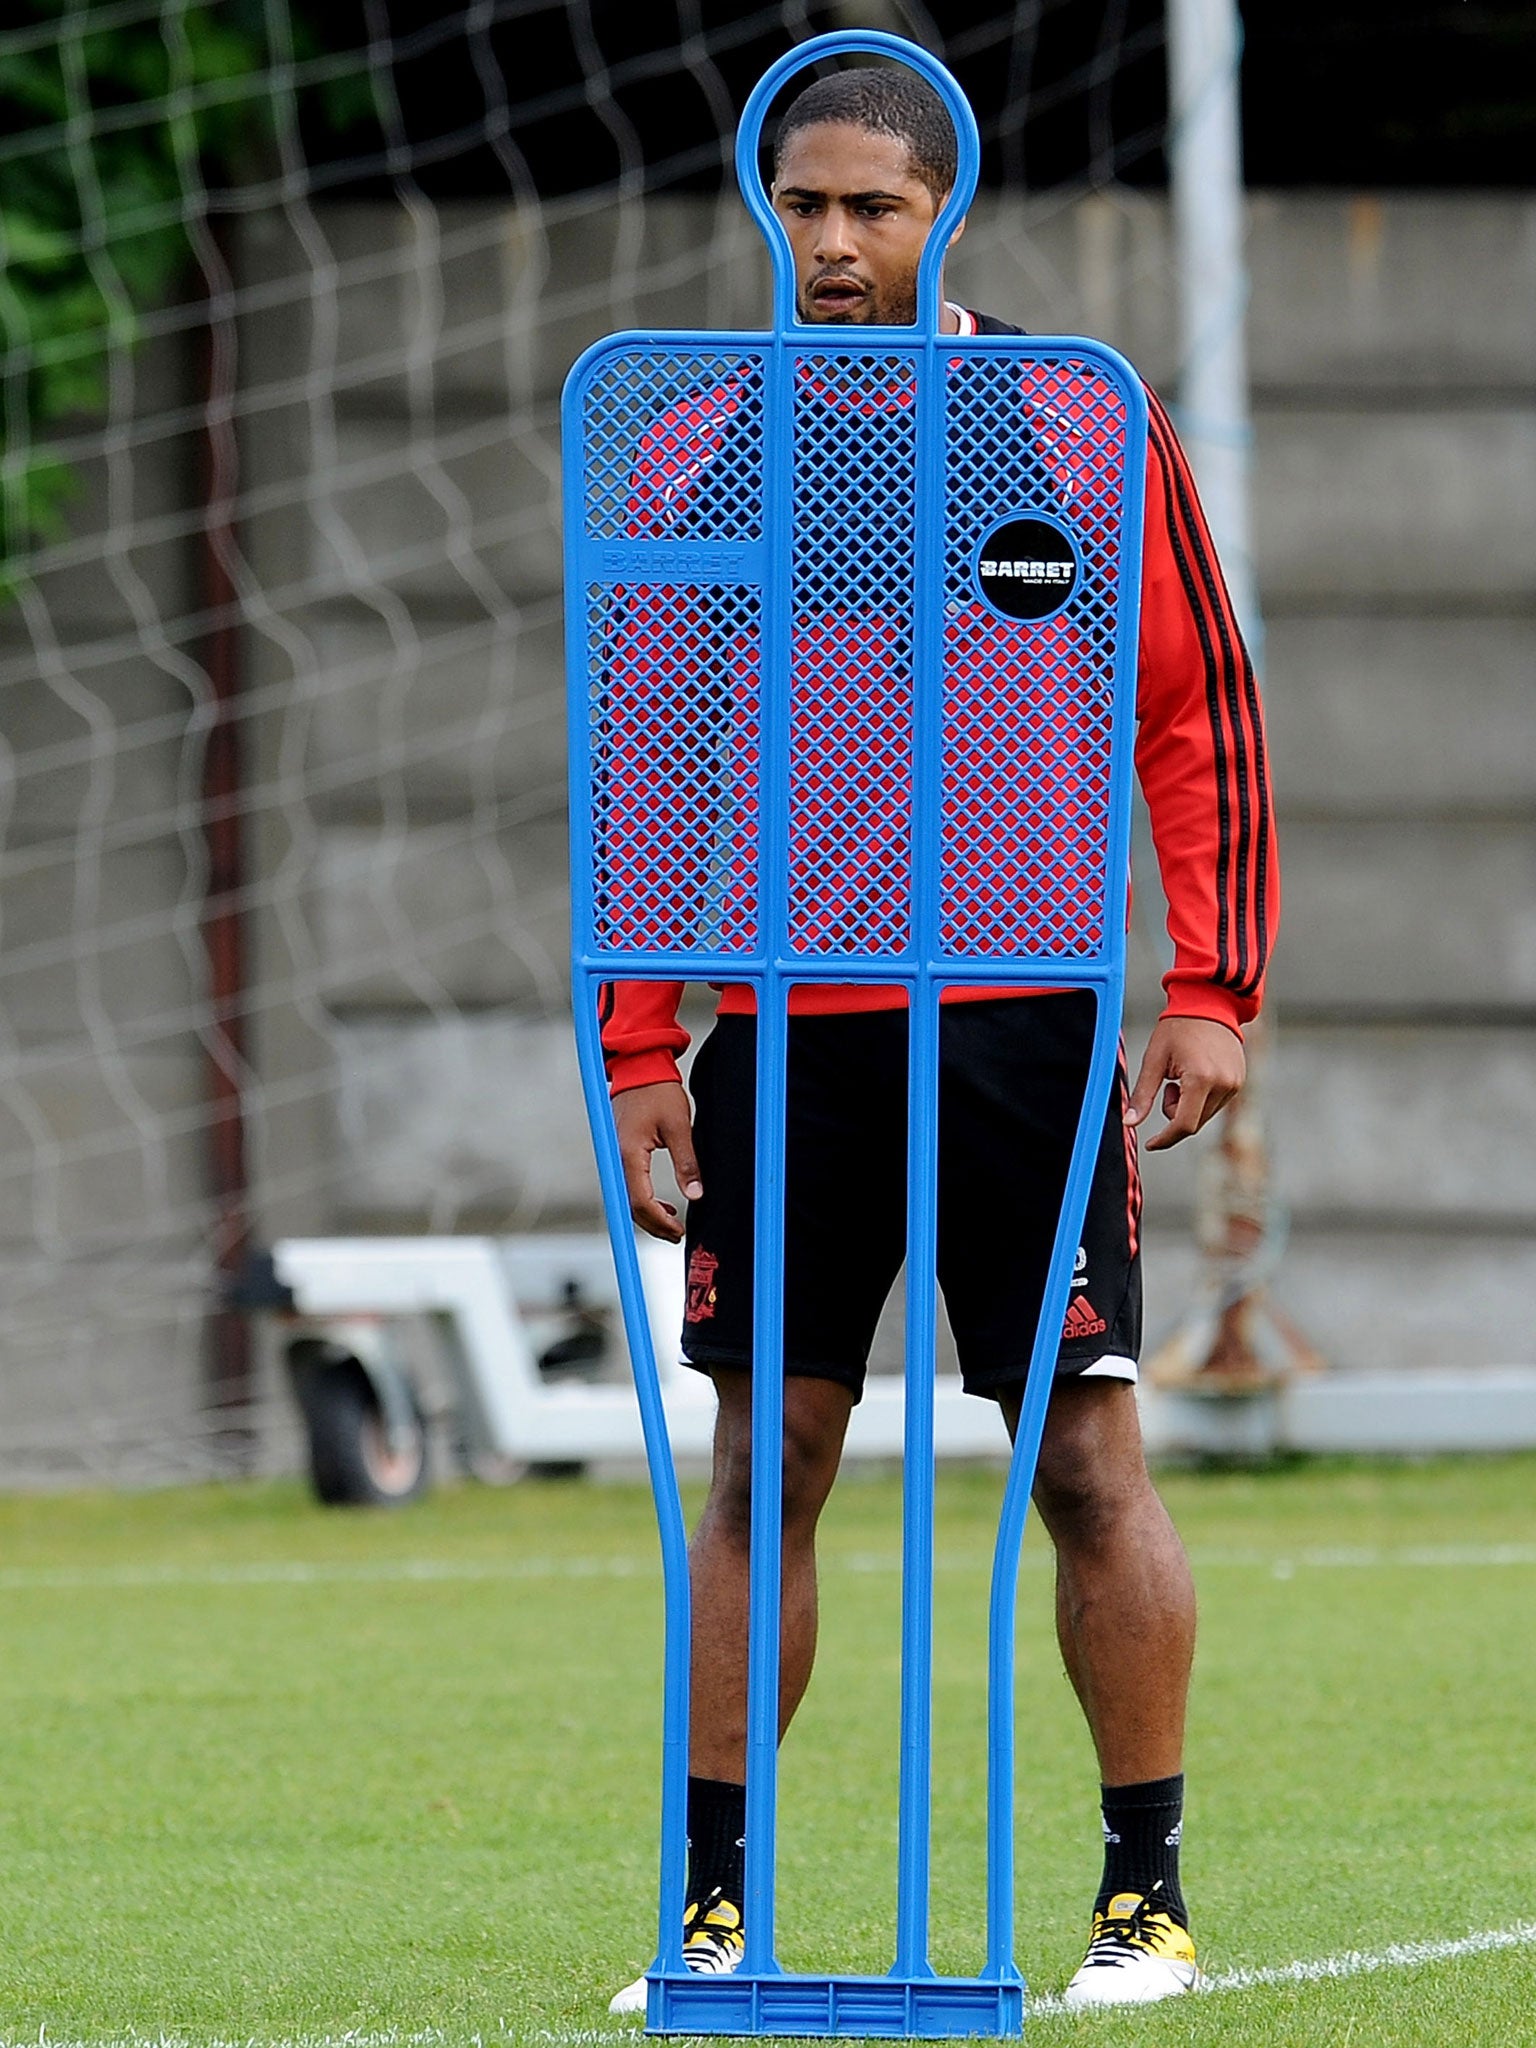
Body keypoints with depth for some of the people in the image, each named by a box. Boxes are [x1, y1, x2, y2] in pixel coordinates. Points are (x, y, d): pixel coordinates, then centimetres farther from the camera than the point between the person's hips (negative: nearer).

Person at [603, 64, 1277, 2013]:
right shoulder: (695, 460, 8)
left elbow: (1199, 720, 4)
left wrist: (1209, 993, -5)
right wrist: (637, 1050, 5)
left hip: (1017, 1024, -2)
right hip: (781, 1031, 2)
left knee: (1087, 1457, -2)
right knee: (762, 1464, 3)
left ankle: (1147, 1898, 6)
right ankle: (715, 1905, 8)